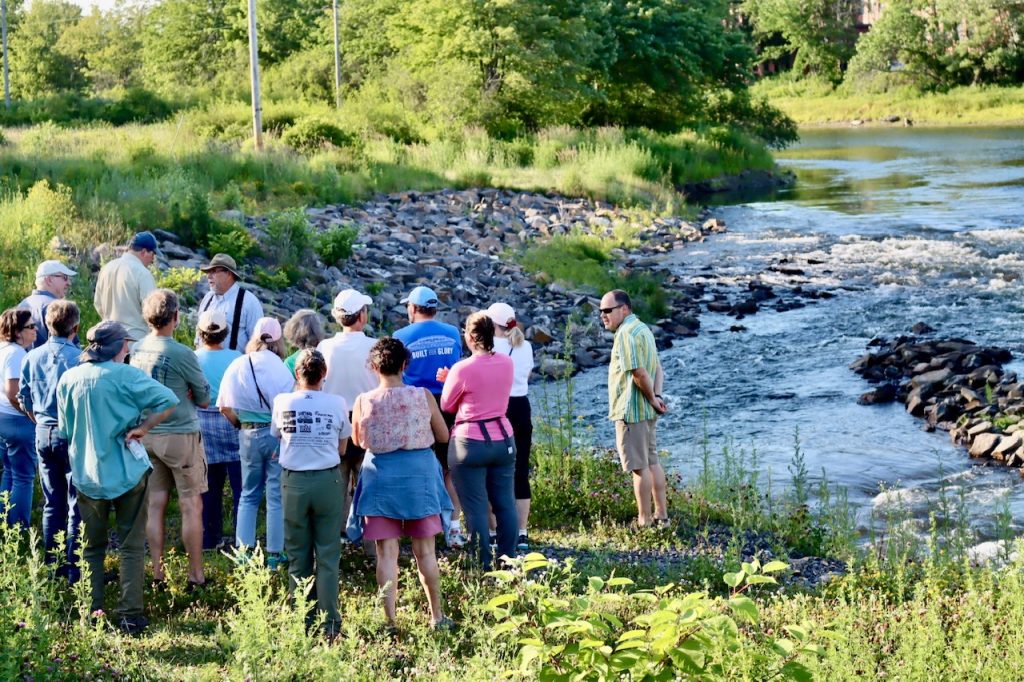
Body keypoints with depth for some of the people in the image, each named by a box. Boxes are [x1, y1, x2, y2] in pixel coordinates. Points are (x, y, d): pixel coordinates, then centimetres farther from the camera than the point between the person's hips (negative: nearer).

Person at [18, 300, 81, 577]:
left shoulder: (32, 357, 2)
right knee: (77, 505, 2)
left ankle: (53, 566, 19)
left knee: (52, 504, 14)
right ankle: (73, 569, 4)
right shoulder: (80, 358, -15)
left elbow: (24, 398, 9)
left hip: (44, 434, 5)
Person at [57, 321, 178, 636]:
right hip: (126, 472, -4)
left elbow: (65, 429, 9)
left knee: (91, 547, 16)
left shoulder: (68, 379, 1)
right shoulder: (125, 375, -12)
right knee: (132, 546, 4)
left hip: (86, 476, 4)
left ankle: (92, 612, 16)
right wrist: (142, 428, -11)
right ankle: (130, 615, 2)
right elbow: (168, 400, -21)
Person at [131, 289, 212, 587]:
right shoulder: (182, 354, -17)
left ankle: (157, 573, 15)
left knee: (155, 504, 11)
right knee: (191, 506, 3)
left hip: (146, 436, 6)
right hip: (180, 436, -6)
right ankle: (196, 574, 8)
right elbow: (204, 399, -6)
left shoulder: (136, 350, 1)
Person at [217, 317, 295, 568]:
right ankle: (274, 554, 9)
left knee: (248, 495, 16)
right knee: (276, 497, 5)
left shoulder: (238, 365, 0)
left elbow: (224, 407, 3)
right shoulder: (280, 368, -11)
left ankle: (244, 551, 14)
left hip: (249, 435, 3)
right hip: (277, 434, -3)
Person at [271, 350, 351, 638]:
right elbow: (342, 448, 5)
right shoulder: (337, 404, -4)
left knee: (298, 556, 10)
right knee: (327, 556, 4)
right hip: (328, 481, 0)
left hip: (294, 483, 1)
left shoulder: (283, 402, -4)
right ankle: (329, 622, 3)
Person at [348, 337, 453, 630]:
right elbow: (443, 436, 4)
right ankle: (437, 616, 19)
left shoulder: (364, 402, -8)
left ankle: (390, 620, 3)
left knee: (386, 553, 4)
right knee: (425, 551, 11)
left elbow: (358, 441, 7)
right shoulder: (423, 396, -8)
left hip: (380, 476, -1)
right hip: (419, 474, 1)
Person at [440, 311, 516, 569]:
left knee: (476, 507, 1)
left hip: (471, 442, -5)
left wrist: (449, 381, 16)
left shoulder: (462, 369, -15)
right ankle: (508, 560, 17)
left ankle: (484, 565, 3)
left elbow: (446, 406, -1)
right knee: (505, 503, 12)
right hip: (503, 439, 5)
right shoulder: (507, 364, 1)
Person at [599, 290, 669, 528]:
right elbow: (657, 369, 15)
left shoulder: (626, 334, -17)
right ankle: (661, 515, 21)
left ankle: (644, 521, 2)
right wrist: (656, 396, 2)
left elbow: (639, 373, -24)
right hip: (647, 411, 10)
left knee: (639, 467, -3)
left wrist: (653, 399, -12)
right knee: (652, 462, 15)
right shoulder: (642, 328, 15)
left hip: (631, 410, -10)